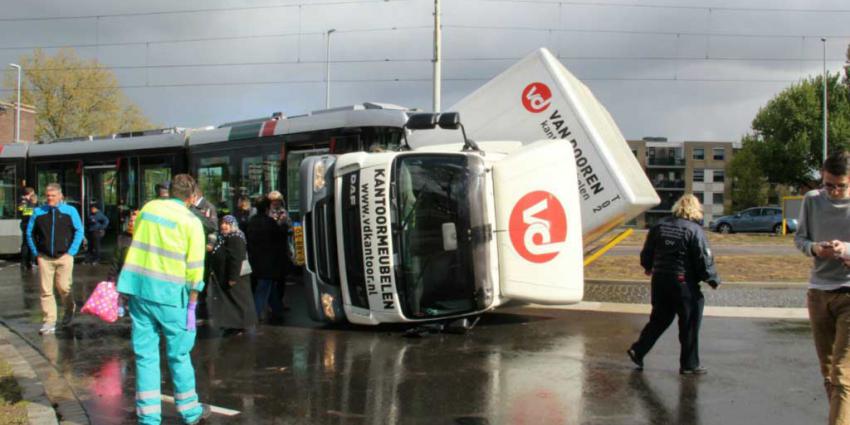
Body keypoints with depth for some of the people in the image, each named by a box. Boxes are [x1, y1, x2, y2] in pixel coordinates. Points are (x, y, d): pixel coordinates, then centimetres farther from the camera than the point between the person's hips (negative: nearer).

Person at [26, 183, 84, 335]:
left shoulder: (70, 211, 1)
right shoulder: (38, 212, 5)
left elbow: (79, 231, 1)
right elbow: (30, 233, 13)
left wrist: (71, 251, -4)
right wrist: (35, 252, 6)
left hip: (64, 256, -2)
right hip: (44, 257, 2)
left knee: (63, 287, 0)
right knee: (46, 290, -1)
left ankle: (69, 311, 29)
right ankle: (49, 322, 4)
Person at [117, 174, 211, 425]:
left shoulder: (148, 208, 8)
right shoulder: (191, 222, -5)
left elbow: (135, 243, 16)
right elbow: (194, 268, -8)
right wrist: (192, 305, -4)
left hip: (137, 285, 4)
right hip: (169, 292, -4)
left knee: (145, 353, 9)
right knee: (179, 354, 10)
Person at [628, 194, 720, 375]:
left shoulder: (660, 226, 6)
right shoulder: (694, 230, -11)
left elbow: (647, 252, 13)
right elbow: (704, 260, -11)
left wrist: (648, 267, 32)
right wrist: (713, 280, 3)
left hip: (660, 280, 6)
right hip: (684, 283, -6)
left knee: (659, 319, 18)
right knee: (689, 325, 5)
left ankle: (638, 350, 13)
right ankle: (689, 365, 11)